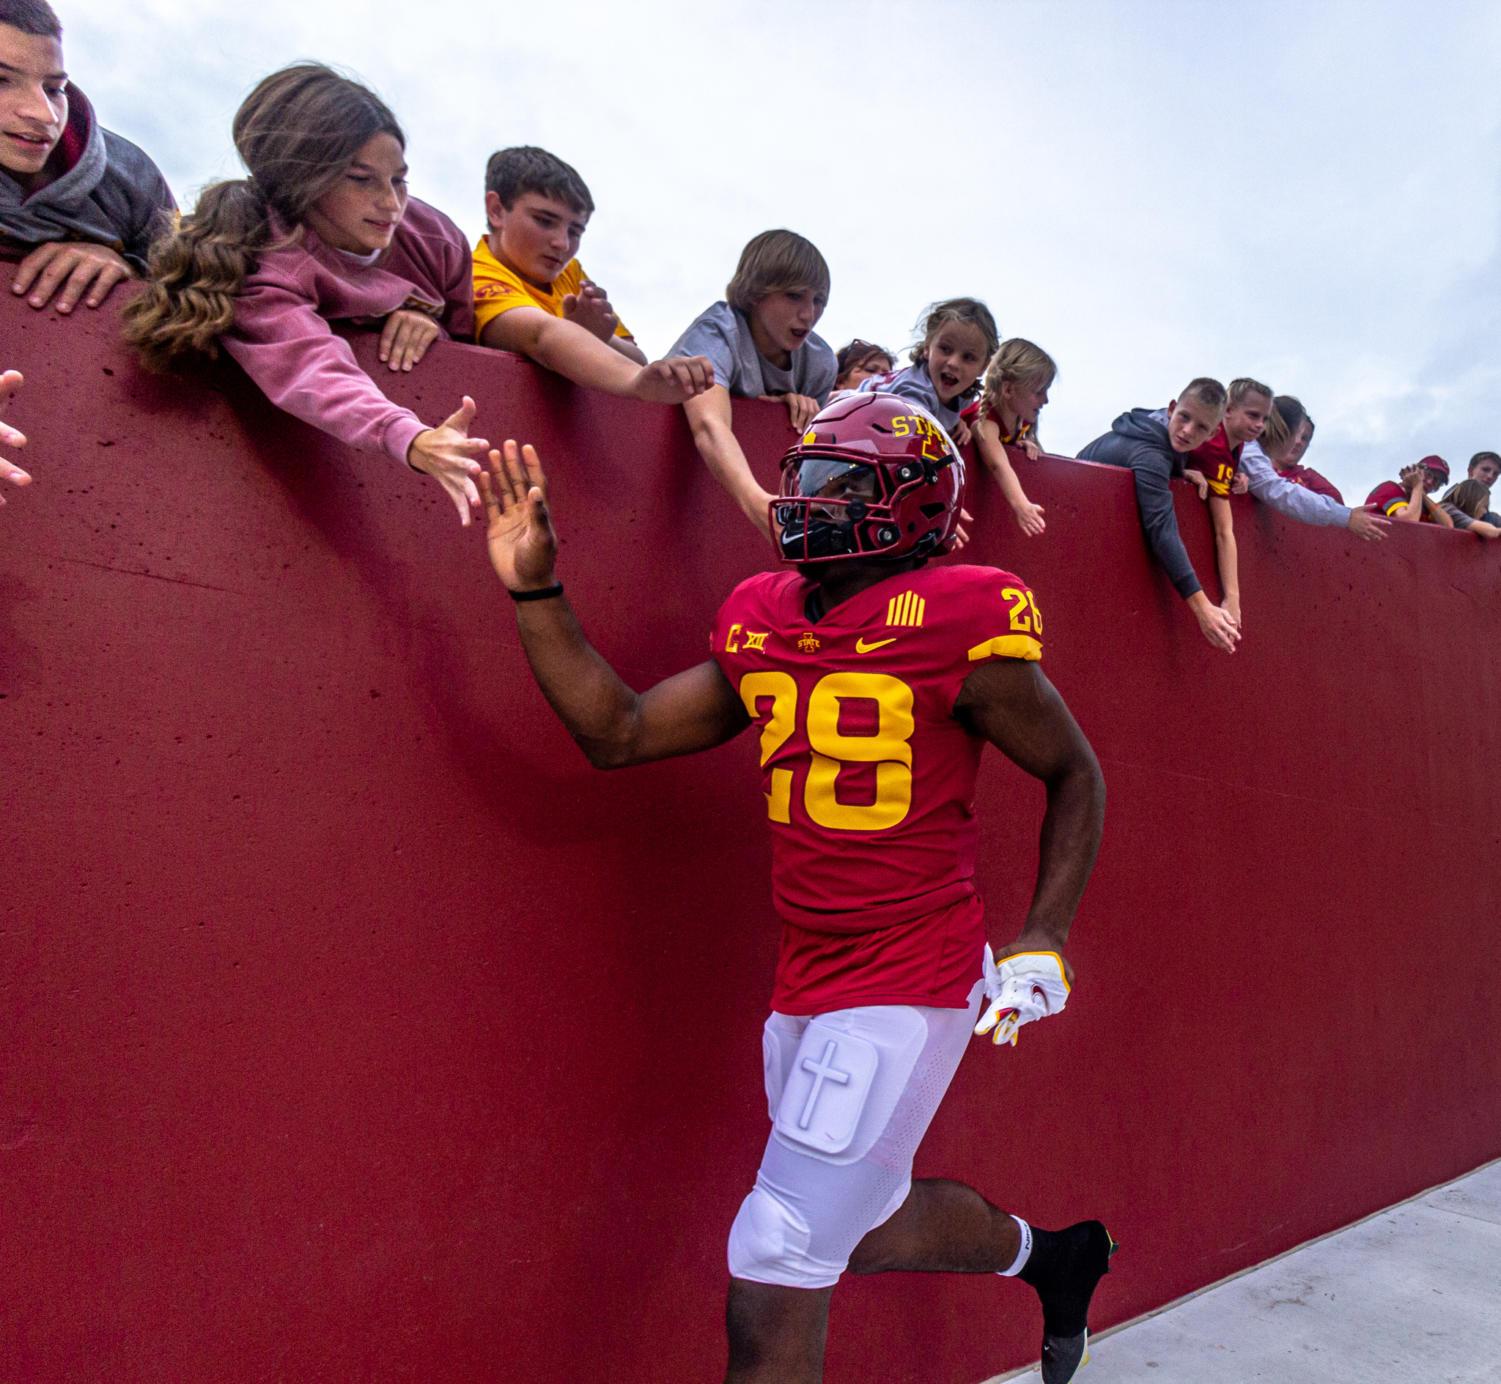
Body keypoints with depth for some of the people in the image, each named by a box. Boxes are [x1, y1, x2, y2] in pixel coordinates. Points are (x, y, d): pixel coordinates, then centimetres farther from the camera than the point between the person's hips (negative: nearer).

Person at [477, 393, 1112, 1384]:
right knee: (867, 1221, 27)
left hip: (906, 988, -7)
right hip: (808, 984, 7)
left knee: (772, 1294, -2)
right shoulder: (762, 628, 4)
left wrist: (1046, 938, -9)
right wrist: (537, 593, 0)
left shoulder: (957, 632, -13)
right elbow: (619, 734, 5)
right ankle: (1052, 1255, 53)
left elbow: (1075, 775, -1)